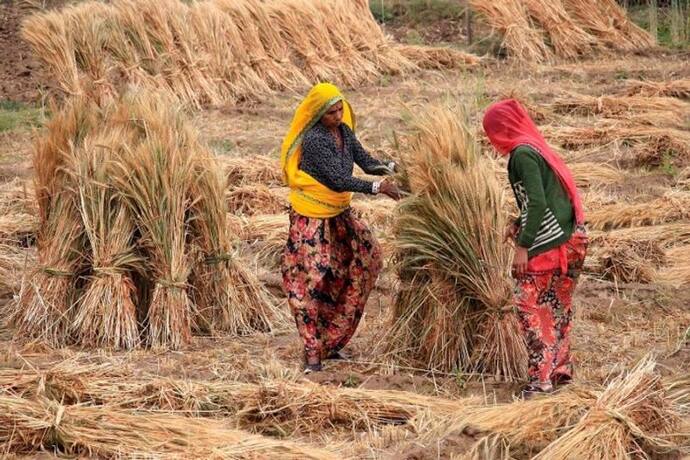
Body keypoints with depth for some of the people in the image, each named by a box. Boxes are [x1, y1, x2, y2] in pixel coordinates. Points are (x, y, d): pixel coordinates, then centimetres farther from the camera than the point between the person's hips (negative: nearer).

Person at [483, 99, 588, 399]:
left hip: (548, 244, -9)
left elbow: (538, 203, -20)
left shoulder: (522, 154, -13)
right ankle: (561, 369, 25)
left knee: (530, 305, -4)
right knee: (557, 307, 17)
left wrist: (523, 245, -18)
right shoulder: (537, 148, 15)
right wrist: (519, 225, 21)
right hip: (572, 239, 9)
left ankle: (541, 379, -5)